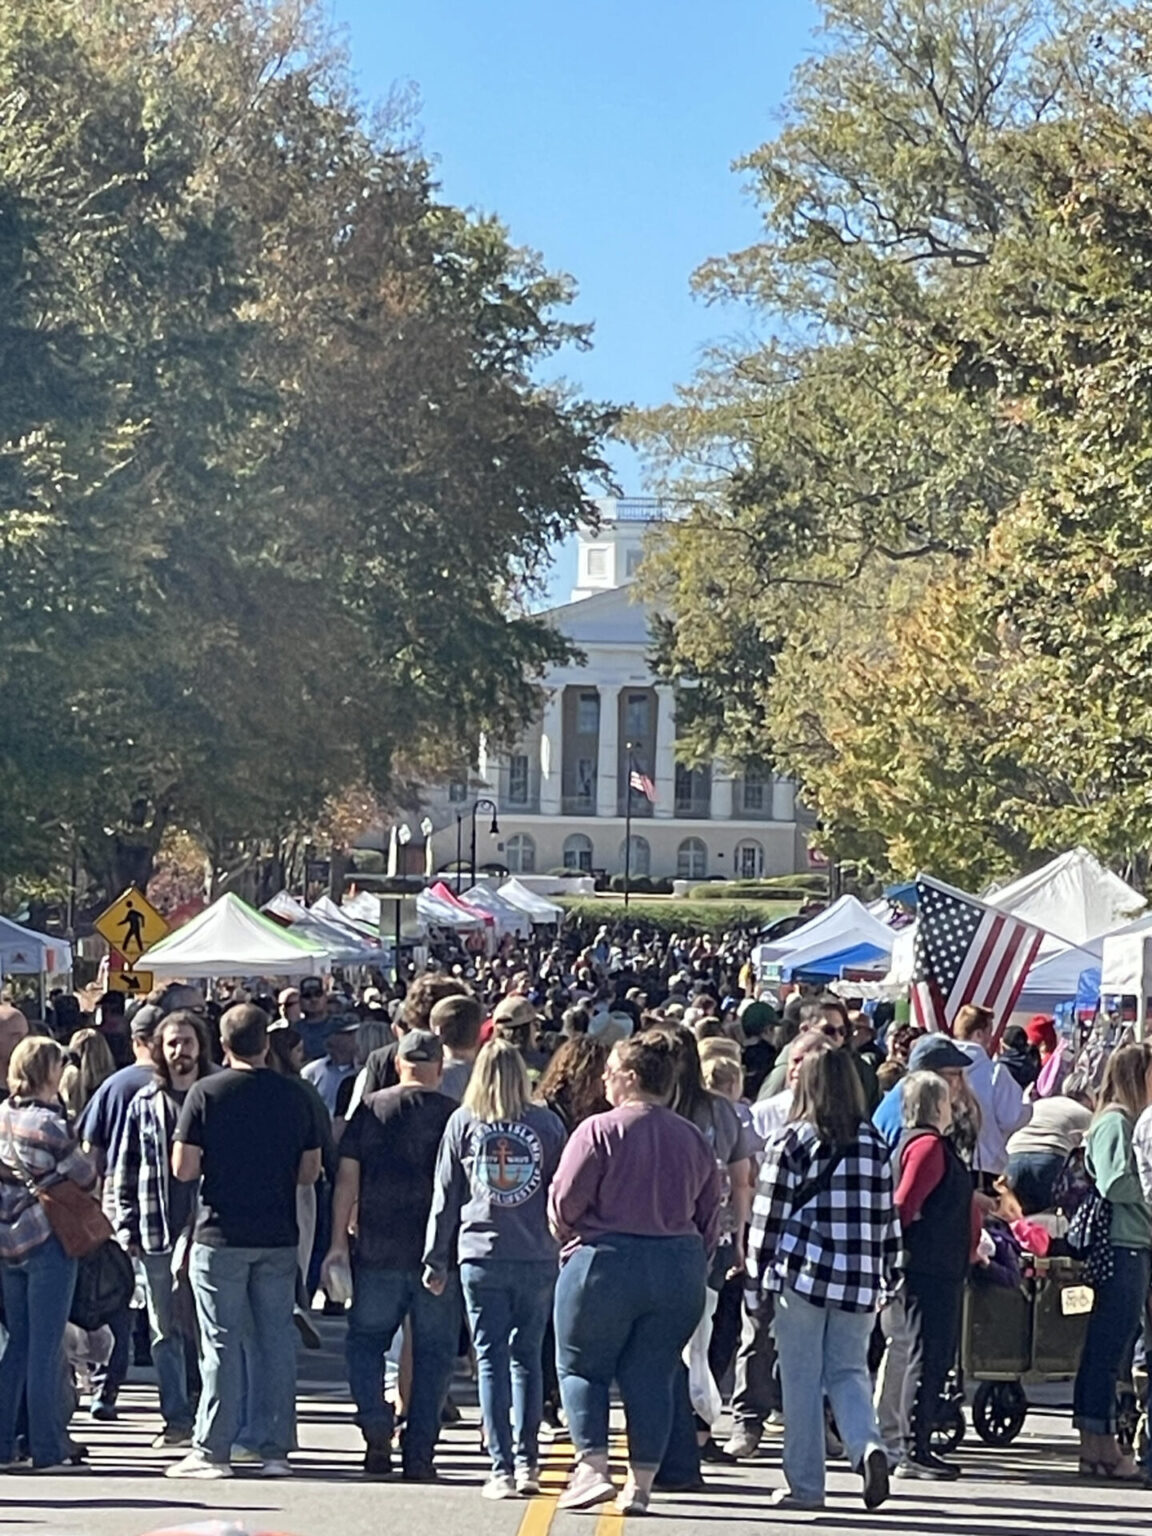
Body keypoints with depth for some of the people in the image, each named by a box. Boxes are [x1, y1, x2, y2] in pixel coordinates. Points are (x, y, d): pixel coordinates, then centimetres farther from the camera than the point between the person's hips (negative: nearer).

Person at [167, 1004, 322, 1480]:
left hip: (221, 1237, -3)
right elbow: (310, 1171, 7)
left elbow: (183, 1169, -9)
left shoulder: (206, 1093, -7)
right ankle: (275, 1449, 9)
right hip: (278, 1239, 3)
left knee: (223, 1343, 1)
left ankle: (213, 1450, 2)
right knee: (276, 1340, 8)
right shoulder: (295, 1096, 3)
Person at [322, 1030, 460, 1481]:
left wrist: (339, 1242, 3)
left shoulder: (371, 1109, 1)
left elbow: (347, 1178, 0)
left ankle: (376, 1422, -6)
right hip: (440, 1256, -1)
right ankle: (418, 1455, 5)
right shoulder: (455, 1116, -2)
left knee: (365, 1339, 15)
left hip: (378, 1252, 1)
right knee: (432, 1353, 7)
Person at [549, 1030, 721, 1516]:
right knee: (652, 1376, 10)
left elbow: (563, 1204, -11)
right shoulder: (693, 1139, 6)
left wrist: (572, 1238, 9)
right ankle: (641, 1483, 9)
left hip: (604, 1263, -4)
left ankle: (593, 1467, -1)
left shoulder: (599, 1130, -11)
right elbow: (709, 1219, 9)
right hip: (680, 1270, 5)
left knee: (581, 1365, 10)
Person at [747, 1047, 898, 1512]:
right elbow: (888, 1218, 10)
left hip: (802, 1274, -3)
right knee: (848, 1371, 13)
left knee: (802, 1381, 5)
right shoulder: (875, 1146, 7)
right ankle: (868, 1445, -12)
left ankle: (805, 1485, 8)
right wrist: (888, 1280, 18)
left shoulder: (789, 1142, -4)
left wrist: (755, 1281, 3)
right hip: (859, 1281, 3)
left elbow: (768, 1217, -3)